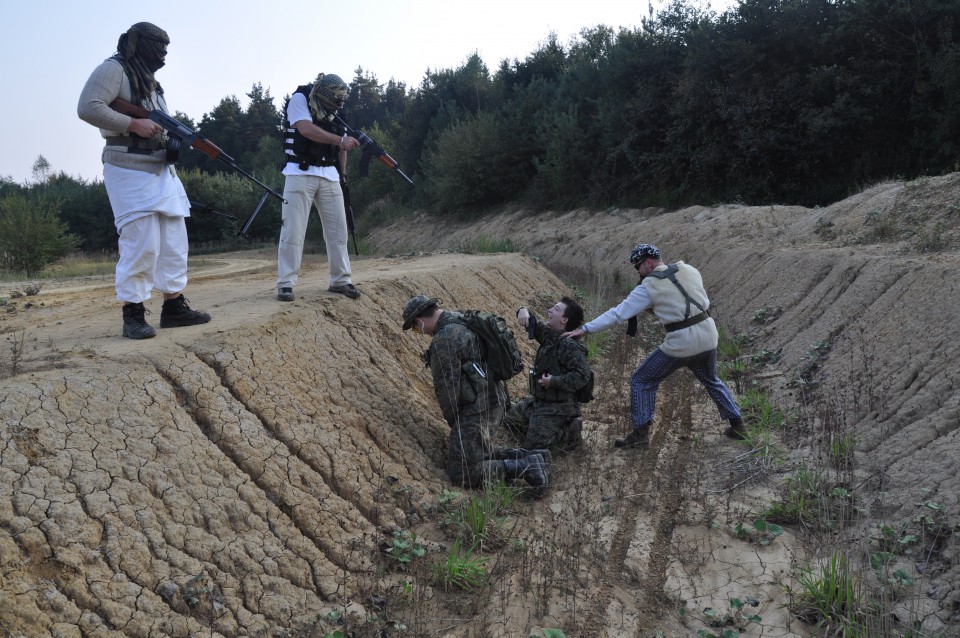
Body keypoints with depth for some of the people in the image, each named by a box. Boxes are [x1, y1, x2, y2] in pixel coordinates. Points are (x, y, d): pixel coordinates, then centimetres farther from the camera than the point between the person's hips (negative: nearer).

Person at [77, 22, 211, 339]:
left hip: (162, 171, 9)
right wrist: (133, 124, -19)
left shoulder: (149, 80, 20)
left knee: (174, 241, 7)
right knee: (141, 244, -11)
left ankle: (174, 306, 14)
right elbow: (88, 107, -19)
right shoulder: (114, 69, -6)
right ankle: (133, 314, -2)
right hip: (130, 171, -9)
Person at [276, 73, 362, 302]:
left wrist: (342, 173, 9)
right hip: (301, 173, -6)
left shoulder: (335, 111, 11)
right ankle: (285, 284, -4)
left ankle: (340, 280, 13)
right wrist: (340, 140, -25)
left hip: (329, 176, 6)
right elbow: (306, 129, -21)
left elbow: (342, 142, 18)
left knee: (337, 228, 5)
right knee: (293, 230, -8)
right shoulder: (300, 99, -6)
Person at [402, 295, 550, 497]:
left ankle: (527, 468, -7)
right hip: (494, 400, 10)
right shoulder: (463, 320, 11)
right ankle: (530, 457, 15)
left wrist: (452, 420, -1)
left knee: (462, 474, -5)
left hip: (477, 409, -10)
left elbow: (447, 387, -17)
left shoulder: (444, 340, -21)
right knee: (478, 451, 26)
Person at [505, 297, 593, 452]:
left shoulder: (570, 346, -23)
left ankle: (572, 434, 5)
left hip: (558, 406, -9)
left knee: (533, 445, -11)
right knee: (510, 420, 23)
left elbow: (583, 375, -30)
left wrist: (554, 381, -27)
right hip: (538, 399, 9)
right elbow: (533, 325, 10)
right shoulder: (549, 334, 1)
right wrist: (524, 311, -13)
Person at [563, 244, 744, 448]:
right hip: (708, 335, 6)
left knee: (642, 381, 8)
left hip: (681, 344, -6)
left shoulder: (648, 287, -9)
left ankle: (641, 433, 6)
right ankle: (737, 425, 33)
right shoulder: (688, 270, 6)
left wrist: (585, 329, -11)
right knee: (711, 381, 31)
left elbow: (618, 313, -12)